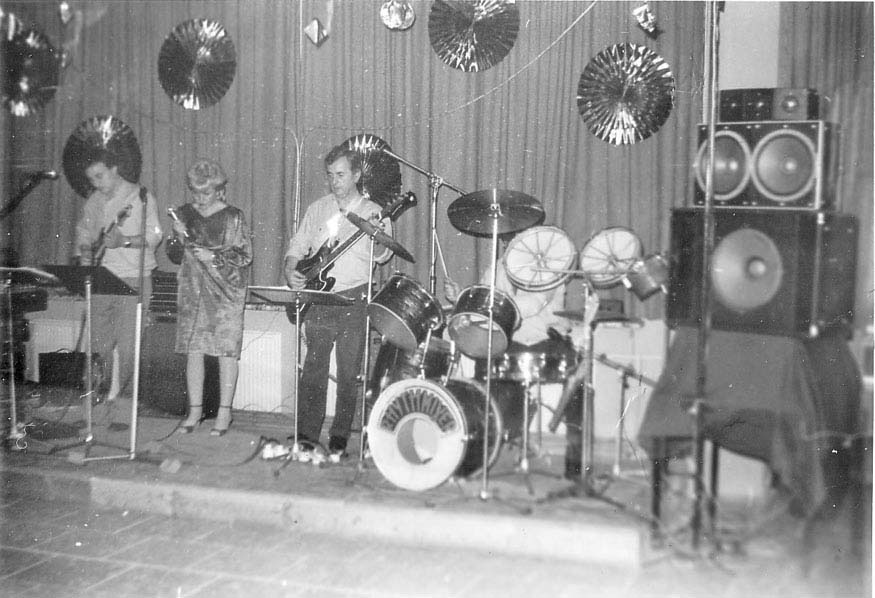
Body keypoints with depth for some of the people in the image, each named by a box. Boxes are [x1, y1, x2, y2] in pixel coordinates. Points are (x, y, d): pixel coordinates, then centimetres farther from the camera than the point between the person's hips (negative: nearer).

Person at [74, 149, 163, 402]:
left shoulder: (140, 196, -5)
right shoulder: (93, 202, 12)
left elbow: (154, 236, -11)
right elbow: (83, 232, 25)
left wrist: (123, 241, -24)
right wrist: (82, 254, 7)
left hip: (133, 279, -5)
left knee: (126, 342, -8)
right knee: (99, 341, 8)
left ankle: (119, 389, 7)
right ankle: (105, 386, 25)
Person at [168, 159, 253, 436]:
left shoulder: (233, 217, -2)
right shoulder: (184, 214, 9)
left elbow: (245, 256, -5)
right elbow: (174, 256, 13)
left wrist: (213, 257, -17)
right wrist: (179, 238, -7)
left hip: (225, 292, -4)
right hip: (192, 291, 4)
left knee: (226, 351, -3)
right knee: (193, 350, 4)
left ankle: (224, 412, 6)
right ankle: (195, 410, 14)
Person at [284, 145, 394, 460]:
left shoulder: (373, 212, 2)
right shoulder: (317, 209, 12)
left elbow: (382, 256, -8)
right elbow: (297, 245, 16)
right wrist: (291, 271, -2)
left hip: (354, 300, -2)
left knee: (348, 374, -1)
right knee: (313, 370, 1)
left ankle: (339, 439, 9)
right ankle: (306, 435, 7)